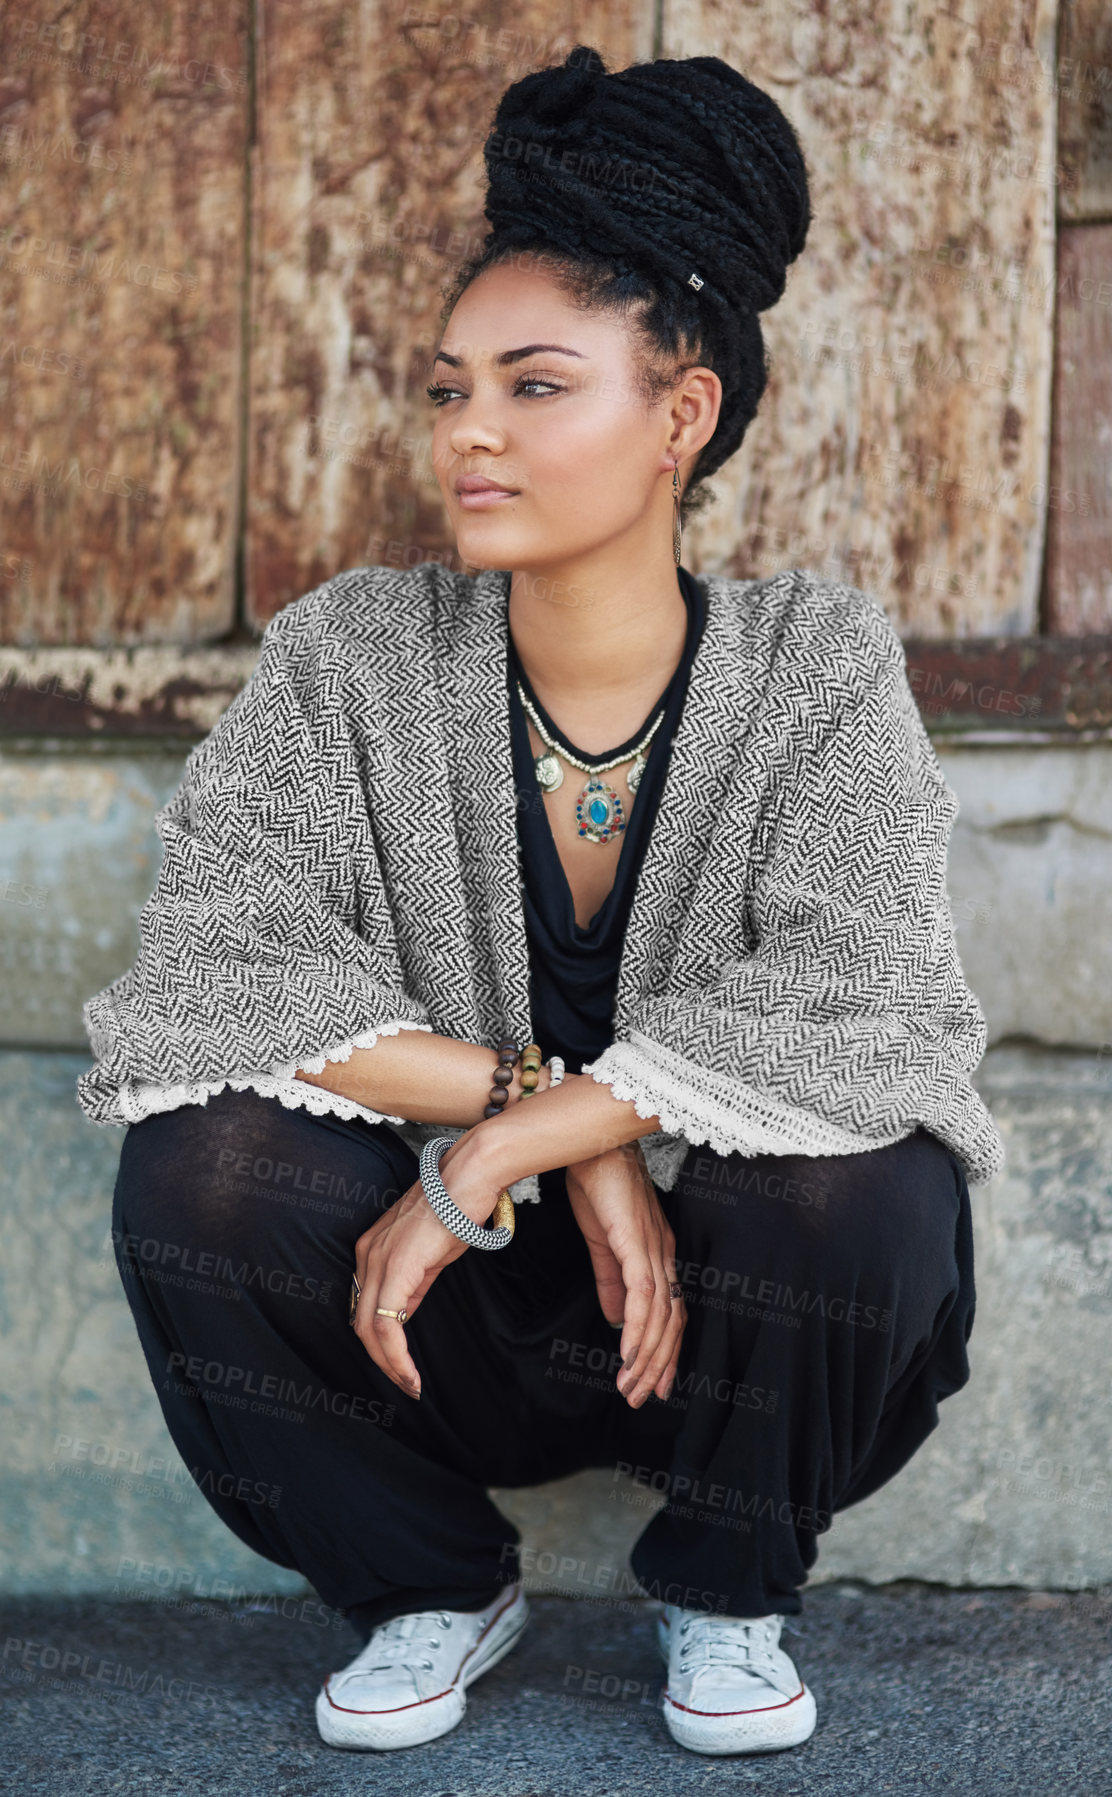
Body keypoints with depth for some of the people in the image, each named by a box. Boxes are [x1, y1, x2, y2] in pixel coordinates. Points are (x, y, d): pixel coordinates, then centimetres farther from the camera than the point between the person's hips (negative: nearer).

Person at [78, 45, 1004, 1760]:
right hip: (446, 1318, 1)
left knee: (863, 1176, -31)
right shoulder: (353, 662, -8)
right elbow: (216, 975, -18)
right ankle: (435, 1583, 3)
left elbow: (858, 1007, -24)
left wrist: (480, 1163, -28)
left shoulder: (815, 668, -11)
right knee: (201, 1170, -25)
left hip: (724, 1324, -1)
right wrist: (561, 1123, -26)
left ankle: (726, 1586, 2)